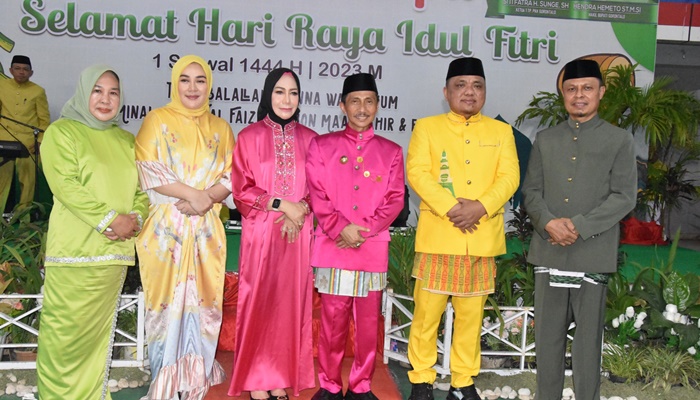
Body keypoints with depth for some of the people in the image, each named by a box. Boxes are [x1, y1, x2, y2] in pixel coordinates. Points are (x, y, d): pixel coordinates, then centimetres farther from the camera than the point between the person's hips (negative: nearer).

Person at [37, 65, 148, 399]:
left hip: (115, 251, 5)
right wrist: (110, 218, -16)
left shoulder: (126, 140, 17)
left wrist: (135, 218, -7)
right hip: (73, 250, -5)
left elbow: (142, 189, 13)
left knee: (99, 334, 10)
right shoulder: (62, 132, 2)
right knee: (65, 333, -3)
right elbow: (65, 185, -11)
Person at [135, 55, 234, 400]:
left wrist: (206, 198, -12)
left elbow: (231, 177, 7)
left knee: (201, 301, 3)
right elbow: (148, 171, -6)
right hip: (166, 227, -2)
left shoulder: (220, 128, 14)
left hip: (206, 229, 3)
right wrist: (192, 193, -14)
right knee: (167, 300, -1)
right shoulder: (157, 120, 5)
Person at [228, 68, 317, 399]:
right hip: (260, 231, -2)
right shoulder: (249, 136, 1)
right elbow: (242, 189, -3)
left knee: (291, 302, 6)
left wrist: (300, 210, -10)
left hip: (298, 233, 2)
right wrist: (282, 204, -13)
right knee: (259, 301, 2)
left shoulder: (308, 138, 7)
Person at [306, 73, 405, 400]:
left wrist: (365, 230, -10)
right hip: (332, 247, -1)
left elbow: (395, 199, 3)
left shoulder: (391, 151, 9)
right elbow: (317, 194, 0)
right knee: (333, 320, 5)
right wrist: (341, 228, -13)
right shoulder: (321, 146, 7)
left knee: (368, 321, 7)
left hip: (374, 248, 1)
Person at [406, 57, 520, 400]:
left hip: (483, 238, 2)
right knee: (427, 311, 1)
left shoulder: (501, 131, 14)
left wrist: (480, 206, -16)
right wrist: (450, 208, -18)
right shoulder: (427, 127, 7)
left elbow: (509, 177, 2)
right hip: (437, 235, -2)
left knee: (471, 314, 9)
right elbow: (417, 172, -6)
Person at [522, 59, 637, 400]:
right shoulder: (545, 140, 12)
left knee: (588, 337, 4)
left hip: (592, 254, -2)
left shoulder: (619, 140, 4)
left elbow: (624, 196, -4)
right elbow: (530, 191, 8)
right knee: (547, 336, 9)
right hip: (548, 252, 3)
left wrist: (579, 226, -14)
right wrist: (549, 223, -11)